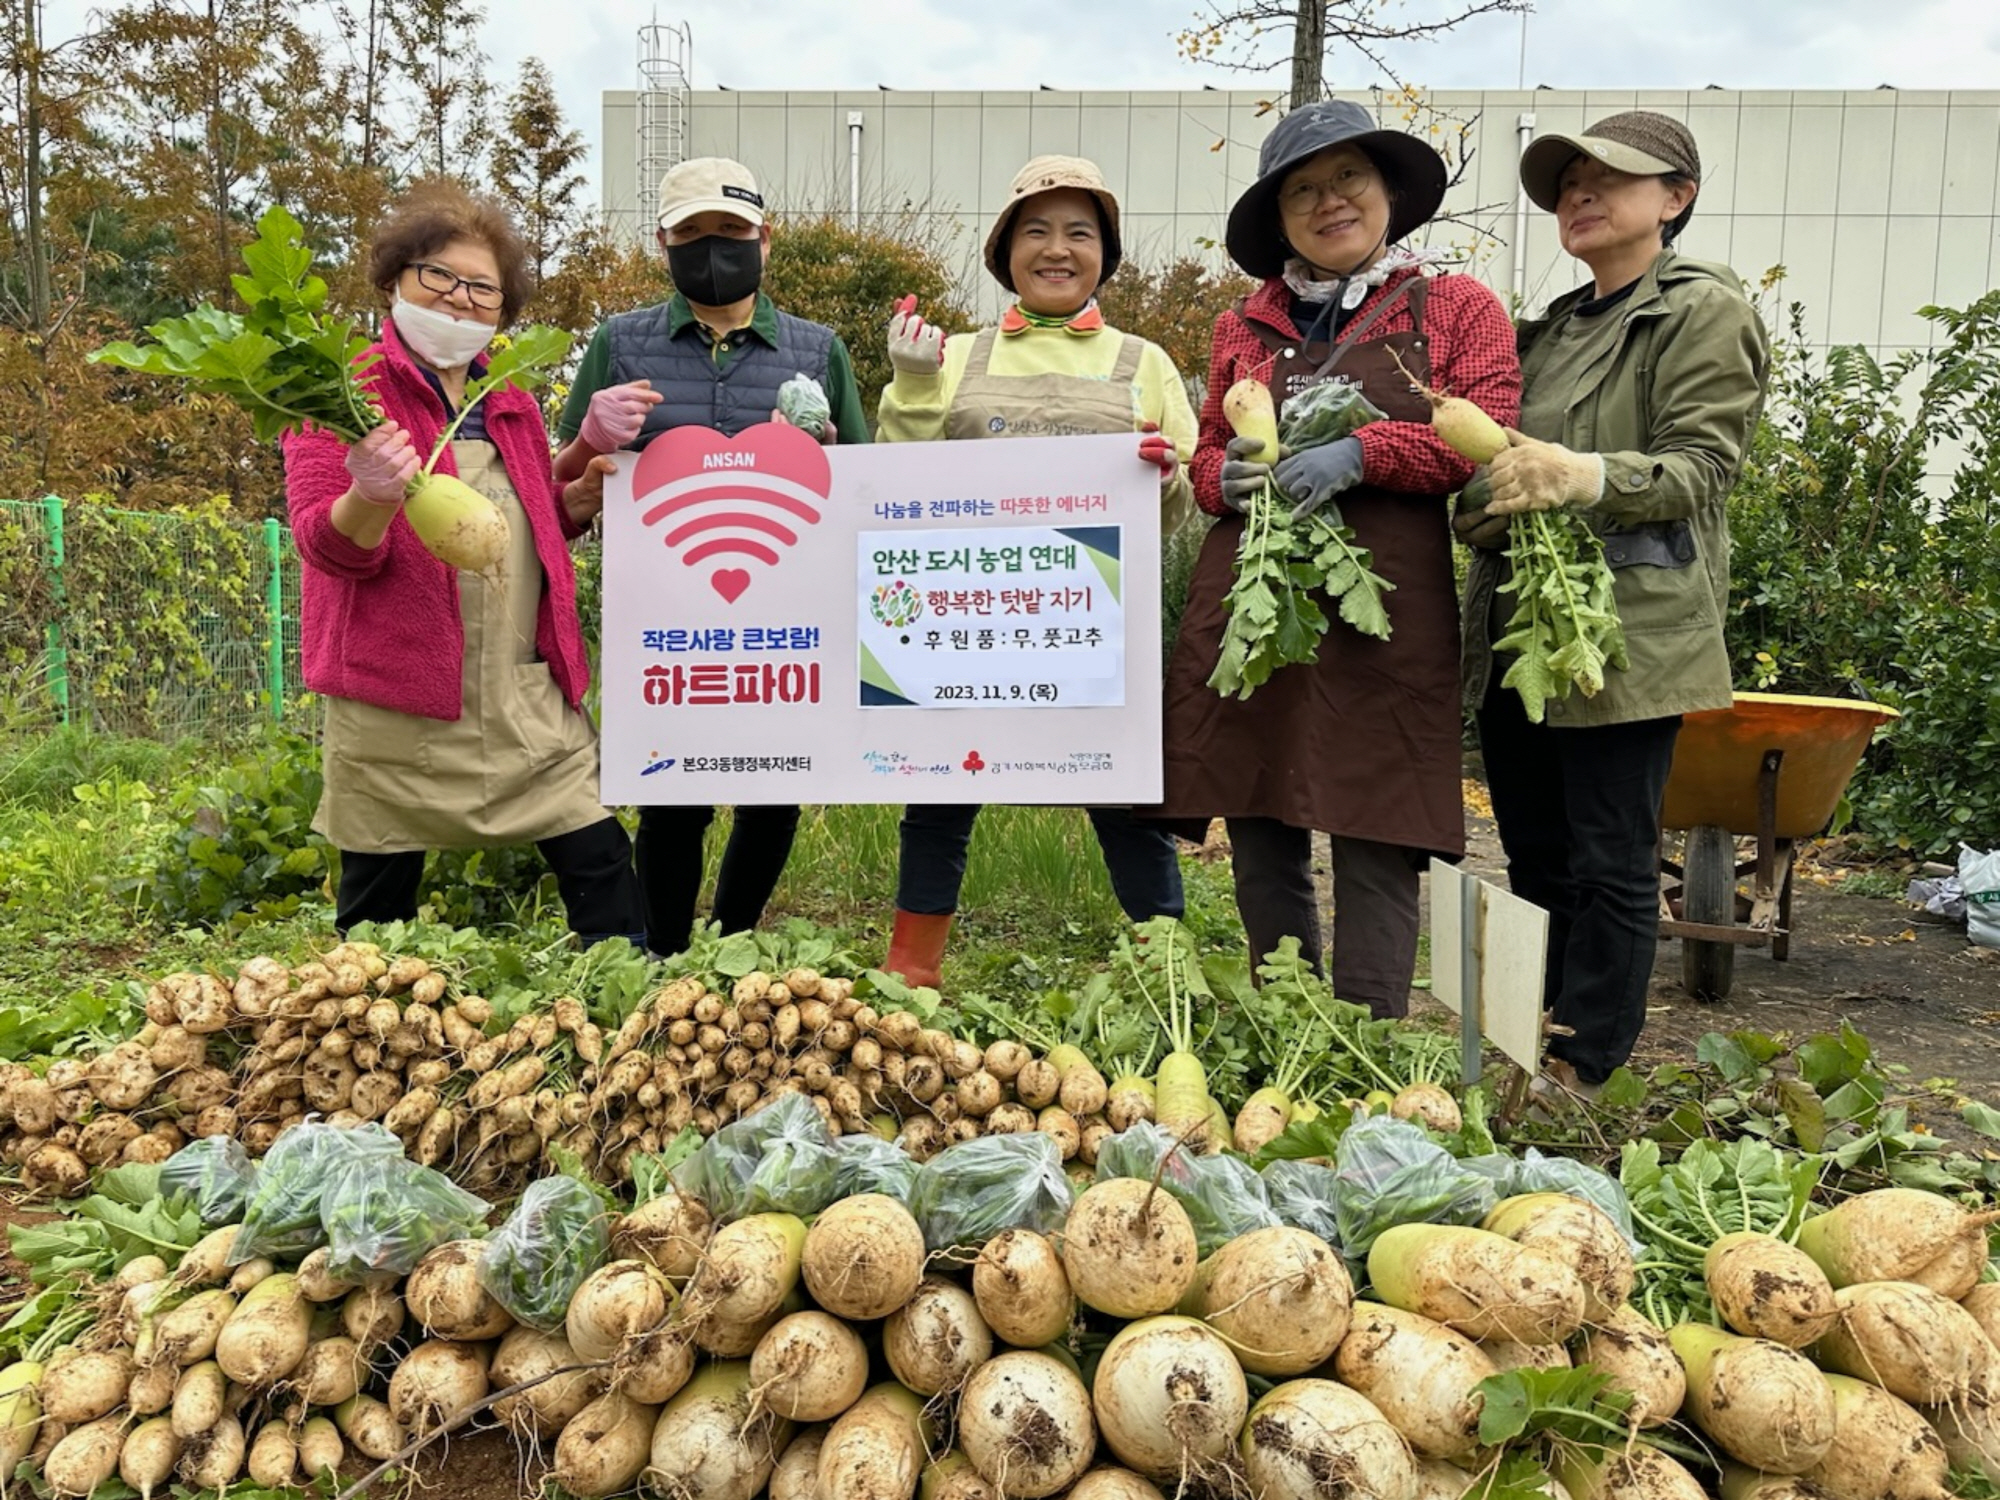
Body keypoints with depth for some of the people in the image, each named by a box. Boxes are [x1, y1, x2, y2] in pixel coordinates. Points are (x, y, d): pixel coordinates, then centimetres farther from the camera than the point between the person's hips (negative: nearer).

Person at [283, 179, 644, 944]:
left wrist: (577, 501, 6)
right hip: (397, 700, -4)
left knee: (603, 866, 0)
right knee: (377, 903, 6)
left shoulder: (512, 402, 15)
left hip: (526, 695, 5)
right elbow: (329, 546, -10)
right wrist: (371, 498, -31)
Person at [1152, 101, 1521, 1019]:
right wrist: (1228, 476, -4)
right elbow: (1204, 452, 20)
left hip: (1385, 607, -3)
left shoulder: (1456, 309, 10)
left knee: (1374, 847, -6)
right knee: (1261, 848, 7)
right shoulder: (1246, 325, 18)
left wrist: (1363, 452, -16)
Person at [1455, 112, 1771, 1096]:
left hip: (1623, 633, -7)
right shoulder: (1553, 327, 22)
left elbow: (1701, 466, -11)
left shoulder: (1703, 311, -1)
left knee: (1610, 860, -2)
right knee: (1534, 857, 11)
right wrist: (1482, 503, 5)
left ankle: (1586, 1072, 8)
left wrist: (1588, 477, -29)